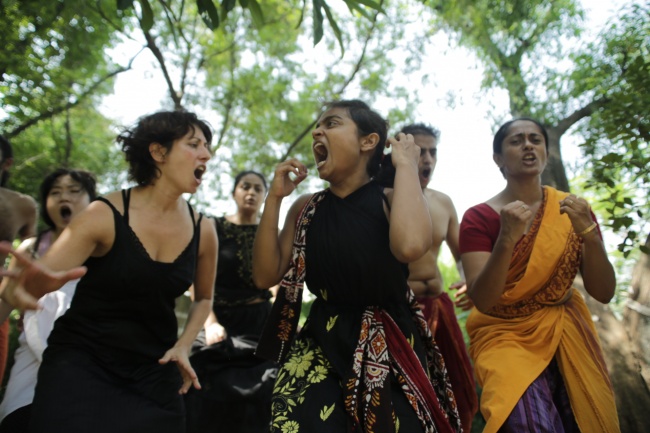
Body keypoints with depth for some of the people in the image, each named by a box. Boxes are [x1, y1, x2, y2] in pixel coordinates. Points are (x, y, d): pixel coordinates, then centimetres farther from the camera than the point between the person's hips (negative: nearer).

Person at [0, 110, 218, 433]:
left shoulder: (203, 231, -7)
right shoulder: (105, 215, -16)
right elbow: (32, 280, -16)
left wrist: (183, 346, -4)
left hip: (154, 372, 3)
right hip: (81, 364, -2)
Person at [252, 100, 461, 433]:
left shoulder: (391, 201, -8)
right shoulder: (306, 208, 3)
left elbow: (410, 246, -32)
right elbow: (266, 276, -2)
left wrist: (405, 165, -19)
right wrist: (274, 198, -6)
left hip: (391, 347, -1)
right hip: (322, 344, 2)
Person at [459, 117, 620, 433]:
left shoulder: (572, 209, 0)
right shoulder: (479, 217, -10)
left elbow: (604, 293, -5)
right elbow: (481, 300, -18)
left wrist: (587, 231, -21)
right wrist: (507, 238, -32)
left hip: (567, 338, 4)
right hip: (504, 336, -4)